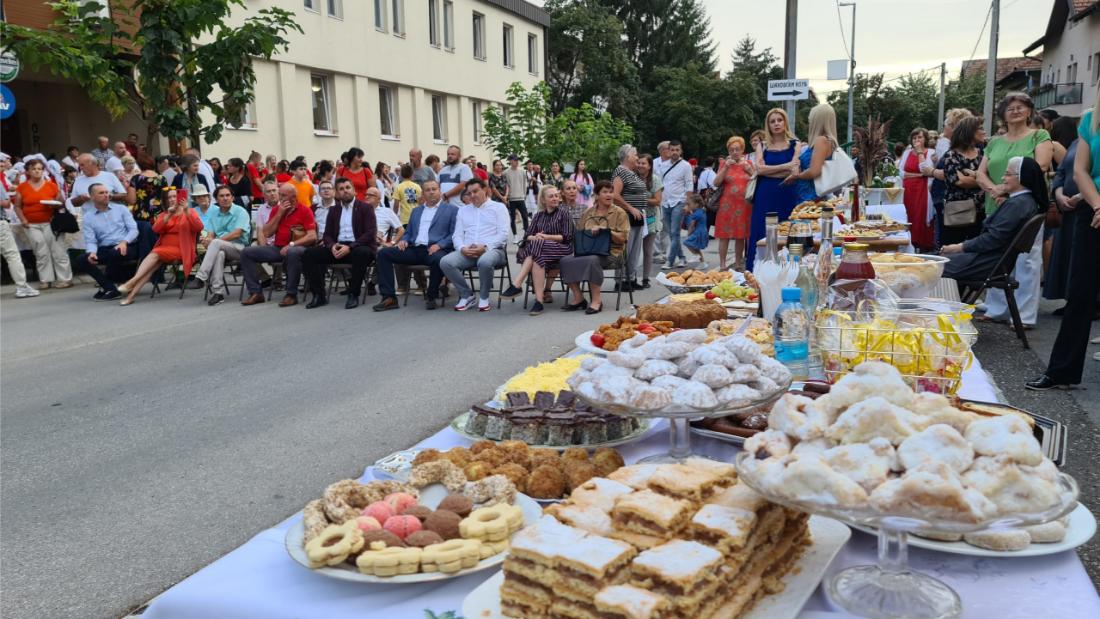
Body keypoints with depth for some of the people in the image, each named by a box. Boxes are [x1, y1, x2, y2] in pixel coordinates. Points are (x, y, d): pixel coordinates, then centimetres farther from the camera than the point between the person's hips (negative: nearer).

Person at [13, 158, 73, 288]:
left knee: (58, 251, -5)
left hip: (50, 223, -1)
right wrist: (23, 219, -4)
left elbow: (62, 204, 9)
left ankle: (65, 278, -1)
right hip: (31, 225, 1)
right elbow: (17, 206, 10)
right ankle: (45, 279, 7)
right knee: (41, 253, 2)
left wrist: (55, 205, -13)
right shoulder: (22, 187, 6)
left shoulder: (52, 185, 3)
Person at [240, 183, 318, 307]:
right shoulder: (276, 210, 14)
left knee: (293, 253, -41)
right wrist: (279, 213, -2)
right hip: (277, 247, 6)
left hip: (296, 247, -6)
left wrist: (291, 244, -21)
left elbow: (312, 236, -11)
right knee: (246, 253, -6)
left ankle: (291, 295, -28)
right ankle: (256, 292, -7)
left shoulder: (304, 210, -2)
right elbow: (267, 233, 6)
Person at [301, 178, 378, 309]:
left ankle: (353, 295, -26)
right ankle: (319, 295, -12)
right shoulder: (333, 210, 17)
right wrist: (332, 246, -13)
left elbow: (371, 233, -9)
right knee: (308, 254, -16)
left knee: (362, 253, -40)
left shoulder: (366, 207, 2)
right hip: (338, 247, 5)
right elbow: (327, 234, 13)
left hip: (358, 247, -5)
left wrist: (350, 247, -22)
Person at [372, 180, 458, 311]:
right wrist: (403, 240, 2)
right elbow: (408, 232, 26)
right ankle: (389, 297, -15)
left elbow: (454, 234, -1)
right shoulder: (416, 210, 26)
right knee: (383, 253, -13)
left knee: (438, 259, -40)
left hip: (435, 250, -5)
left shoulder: (452, 209, 9)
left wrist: (439, 245, -18)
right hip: (414, 249, 5)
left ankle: (431, 296, -15)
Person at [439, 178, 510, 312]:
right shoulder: (463, 210, 23)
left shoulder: (498, 207, 9)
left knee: (485, 262, -40)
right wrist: (462, 248, -9)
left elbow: (503, 234, -3)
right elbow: (457, 235, 14)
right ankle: (466, 295, -6)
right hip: (467, 251, 4)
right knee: (445, 262, -25)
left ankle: (484, 297, -12)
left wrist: (485, 247, -17)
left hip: (492, 249, -4)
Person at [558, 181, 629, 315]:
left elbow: (622, 238, -3)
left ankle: (597, 300, -25)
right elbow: (579, 234, 20)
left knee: (592, 260, -38)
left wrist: (605, 230, -15)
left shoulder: (620, 213, 5)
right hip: (588, 251, 5)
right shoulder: (588, 213, 16)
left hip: (611, 252, -4)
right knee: (565, 261, -21)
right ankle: (578, 298, -12)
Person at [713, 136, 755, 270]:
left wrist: (749, 168, -9)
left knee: (741, 236, 6)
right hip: (727, 205, -2)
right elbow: (716, 182, -4)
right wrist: (726, 167, -13)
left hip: (744, 205, 2)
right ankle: (722, 265, -1)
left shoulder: (748, 163, 10)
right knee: (724, 235, -4)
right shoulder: (725, 163, 5)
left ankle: (738, 264, 17)